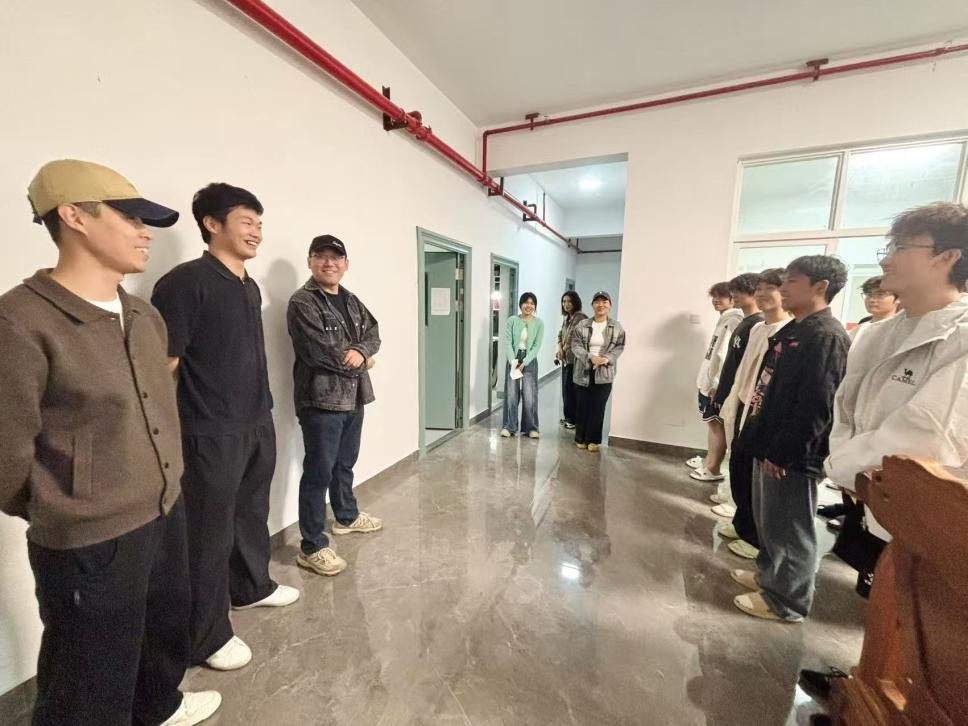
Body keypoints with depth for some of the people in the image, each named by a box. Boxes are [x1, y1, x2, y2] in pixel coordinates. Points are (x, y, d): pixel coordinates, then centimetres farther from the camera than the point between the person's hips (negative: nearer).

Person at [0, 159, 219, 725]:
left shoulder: (145, 315, 5)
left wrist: (165, 488, 15)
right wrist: (62, 515, 0)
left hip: (167, 514, 7)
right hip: (89, 543, -7)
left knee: (169, 630, 29)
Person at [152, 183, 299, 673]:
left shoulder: (251, 287, 11)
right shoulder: (185, 282, -14)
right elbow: (162, 365, -16)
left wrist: (262, 414, 17)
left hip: (259, 423, 8)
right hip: (212, 433, -8)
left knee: (252, 513, 22)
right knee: (210, 533, 7)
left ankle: (251, 587, 44)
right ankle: (207, 637, 26)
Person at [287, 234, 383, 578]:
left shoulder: (352, 301, 15)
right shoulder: (302, 302, -10)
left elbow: (373, 334, 8)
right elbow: (318, 351, -20)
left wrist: (360, 352, -14)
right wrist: (357, 362, -7)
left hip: (353, 397, 8)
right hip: (321, 399, -7)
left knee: (345, 463, 22)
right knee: (319, 471, -1)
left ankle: (347, 516, 42)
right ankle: (312, 547, 13)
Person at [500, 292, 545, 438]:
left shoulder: (539, 323, -1)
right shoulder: (512, 320, -2)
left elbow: (537, 346, -5)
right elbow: (508, 342, -6)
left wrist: (524, 363, -14)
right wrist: (513, 361, -17)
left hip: (530, 361, 0)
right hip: (513, 360, 0)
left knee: (529, 396, 0)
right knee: (511, 394, 3)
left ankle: (531, 428, 14)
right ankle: (509, 426, 15)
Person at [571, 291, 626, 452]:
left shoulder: (616, 327, 4)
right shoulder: (583, 325, 2)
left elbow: (619, 347, 2)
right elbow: (576, 345, -4)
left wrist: (608, 358, -17)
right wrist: (590, 357, -19)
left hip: (604, 373, 0)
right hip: (584, 372, 0)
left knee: (598, 408, 3)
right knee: (583, 407, 8)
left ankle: (593, 440, 17)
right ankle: (580, 438, 21)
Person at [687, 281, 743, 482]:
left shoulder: (734, 321, -15)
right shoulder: (724, 320, 16)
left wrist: (718, 384, -22)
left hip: (717, 384, -10)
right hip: (708, 381, 10)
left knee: (716, 424, -2)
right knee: (711, 422, 17)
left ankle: (713, 469, 7)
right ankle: (708, 460, 30)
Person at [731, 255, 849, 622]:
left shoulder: (827, 338, -17)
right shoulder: (792, 331, 13)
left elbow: (815, 408, -22)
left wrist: (782, 454, -19)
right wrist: (760, 440, 16)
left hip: (791, 457, -9)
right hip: (769, 445, 9)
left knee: (788, 529, 7)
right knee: (767, 520, 22)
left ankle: (786, 600, 25)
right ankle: (769, 574, 40)